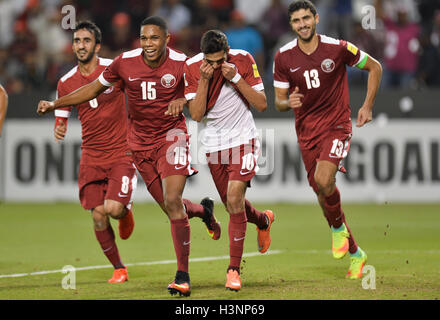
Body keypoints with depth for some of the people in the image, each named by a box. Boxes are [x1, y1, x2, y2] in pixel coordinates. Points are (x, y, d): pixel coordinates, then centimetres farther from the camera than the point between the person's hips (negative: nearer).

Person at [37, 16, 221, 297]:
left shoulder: (181, 64, -14)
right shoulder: (125, 63, -7)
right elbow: (95, 88, 8)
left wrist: (182, 101, -22)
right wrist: (55, 104, 4)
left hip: (171, 136, -3)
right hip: (140, 142, 3)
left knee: (172, 201, -19)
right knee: (170, 207, 7)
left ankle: (183, 276, -12)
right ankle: (203, 210, 45)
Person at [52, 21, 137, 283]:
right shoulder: (66, 82, 3)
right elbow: (62, 116, 13)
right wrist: (59, 130, -9)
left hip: (122, 151, -3)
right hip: (91, 156, 3)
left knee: (113, 208, -20)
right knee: (98, 216, -3)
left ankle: (126, 211, 19)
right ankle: (119, 269, 15)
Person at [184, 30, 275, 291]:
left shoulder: (243, 60, -12)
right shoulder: (192, 68, -9)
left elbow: (262, 105, -11)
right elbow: (196, 115, -12)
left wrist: (236, 78, -22)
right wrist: (204, 80, -23)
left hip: (243, 139, -3)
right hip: (214, 143, 3)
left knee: (235, 197, -20)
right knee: (233, 205, 11)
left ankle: (234, 269, -14)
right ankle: (263, 220, 48)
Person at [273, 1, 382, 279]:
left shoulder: (338, 48, -9)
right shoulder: (284, 57, -2)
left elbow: (375, 67, 6)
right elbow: (279, 101, 5)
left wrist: (368, 106, 1)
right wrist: (289, 103, -19)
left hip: (337, 125, -4)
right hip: (306, 131, 4)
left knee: (324, 179, -28)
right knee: (323, 193, 3)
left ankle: (338, 227, 2)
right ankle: (355, 254, 19)